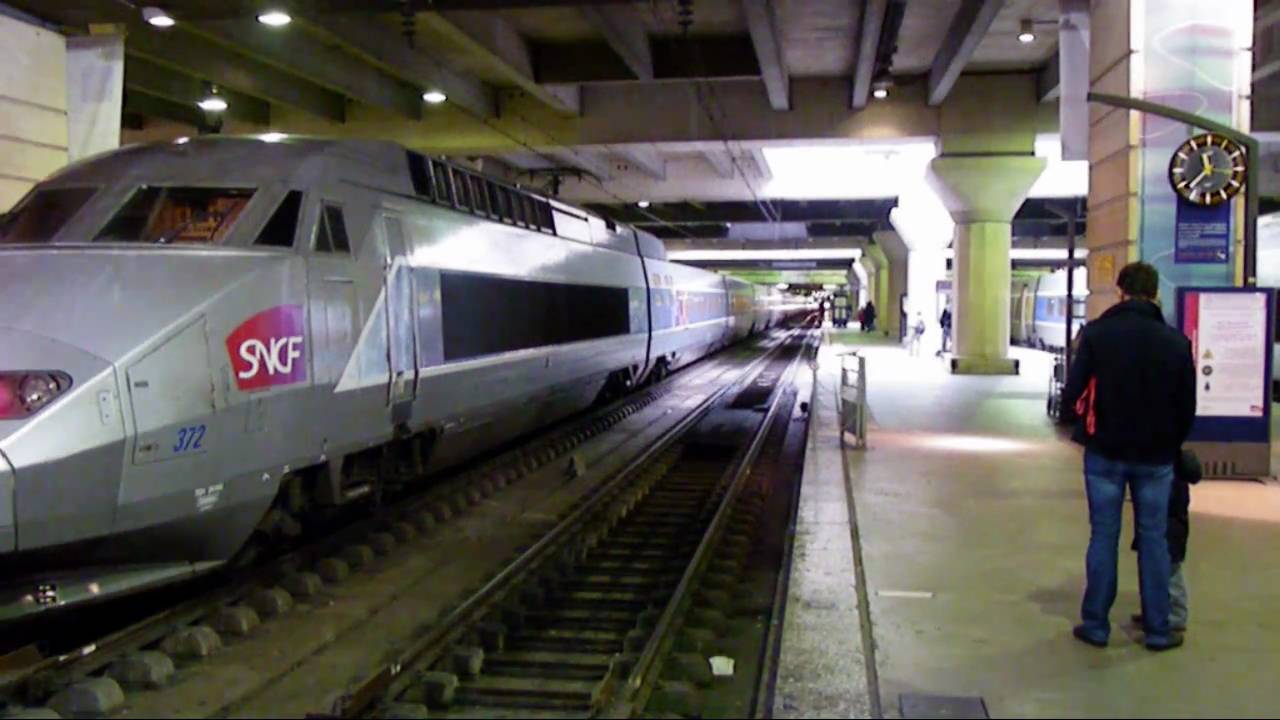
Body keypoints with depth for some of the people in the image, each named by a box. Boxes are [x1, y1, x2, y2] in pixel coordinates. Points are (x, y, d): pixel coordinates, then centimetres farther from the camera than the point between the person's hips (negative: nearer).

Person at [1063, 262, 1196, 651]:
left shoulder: (1097, 333, -10)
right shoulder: (1175, 341, -5)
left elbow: (1074, 394, -11)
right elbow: (1187, 406, 0)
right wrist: (1171, 442, 16)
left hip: (1105, 452, -1)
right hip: (1156, 457, 1)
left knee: (1103, 536, 8)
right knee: (1153, 539, 10)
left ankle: (1095, 625, 13)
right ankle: (1157, 630, 15)